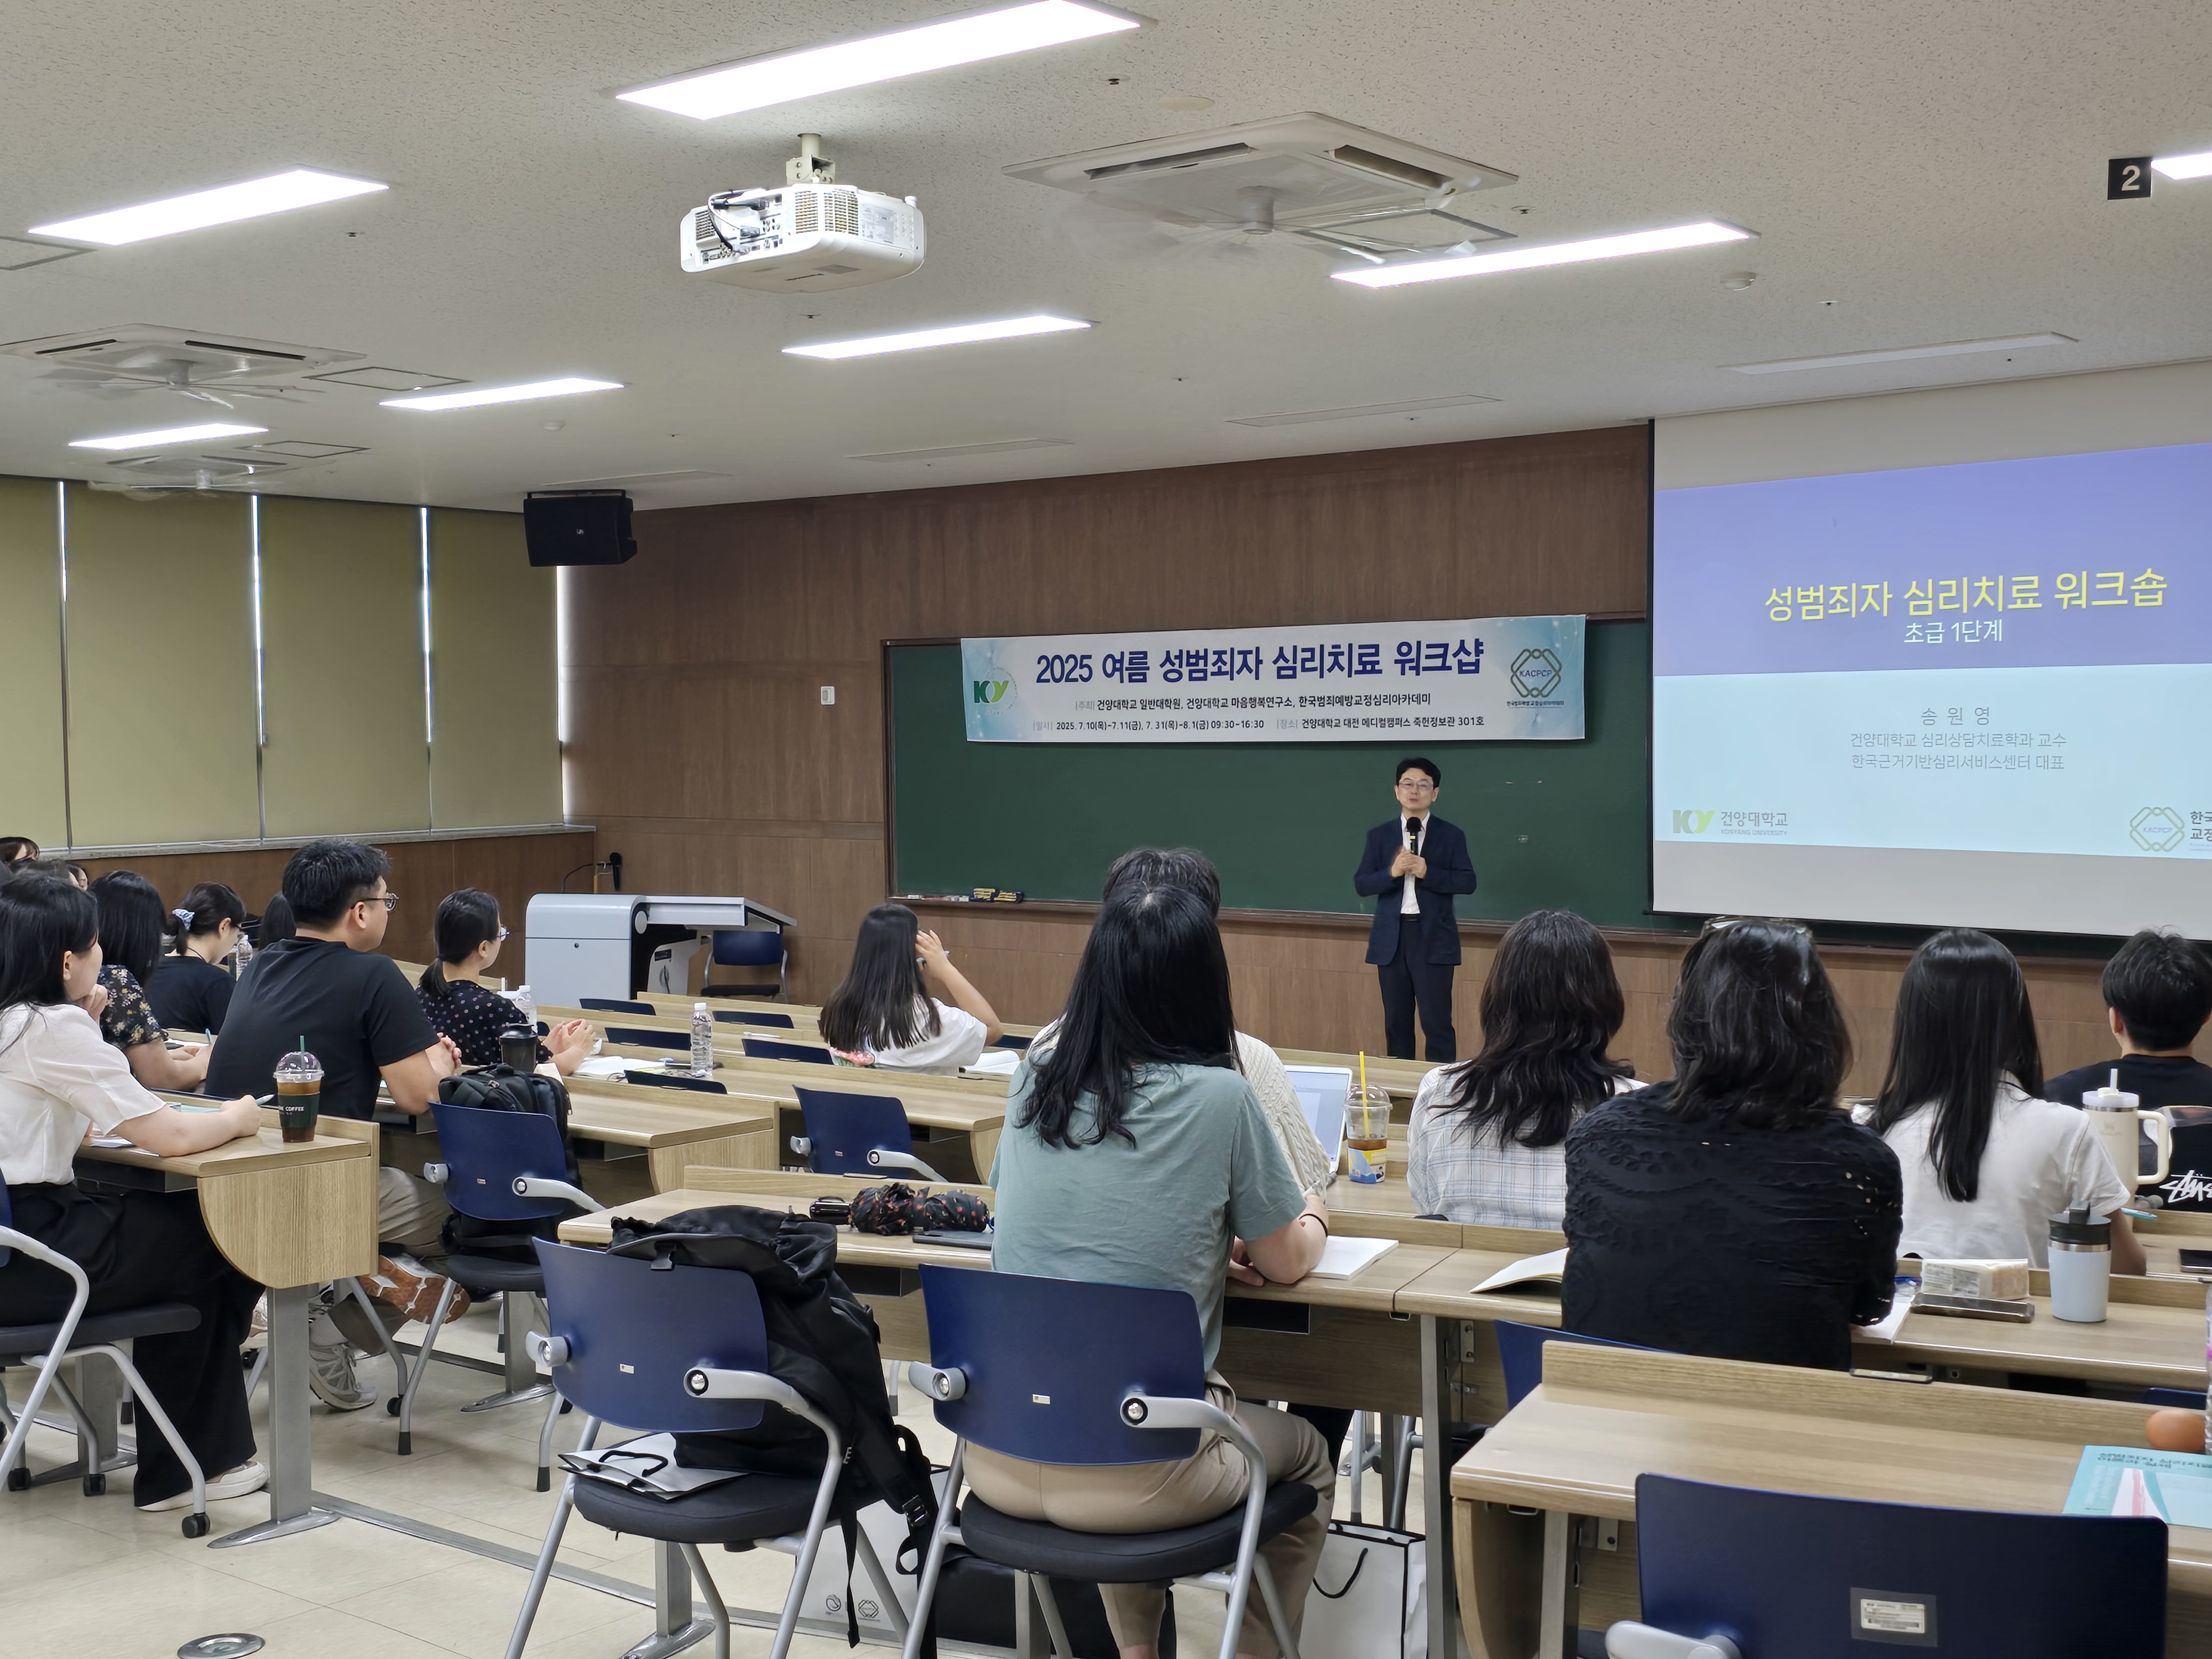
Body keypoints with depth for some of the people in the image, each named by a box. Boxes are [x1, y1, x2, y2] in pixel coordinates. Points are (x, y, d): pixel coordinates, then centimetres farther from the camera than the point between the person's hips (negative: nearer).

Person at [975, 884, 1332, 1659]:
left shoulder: (1034, 1082, 1)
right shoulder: (1219, 1098, -11)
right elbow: (1285, 1265, 3)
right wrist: (1311, 1222, 25)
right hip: (1137, 1478, -4)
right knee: (1309, 1458, 26)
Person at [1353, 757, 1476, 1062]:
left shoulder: (1451, 836, 3)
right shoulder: (1380, 836, 8)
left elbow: (1468, 882, -5)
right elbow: (1361, 885, 2)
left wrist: (1427, 873, -18)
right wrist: (1392, 872, -16)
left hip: (1433, 937, -2)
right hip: (1391, 937, 3)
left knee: (1437, 1021, -5)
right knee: (1396, 1022, 9)